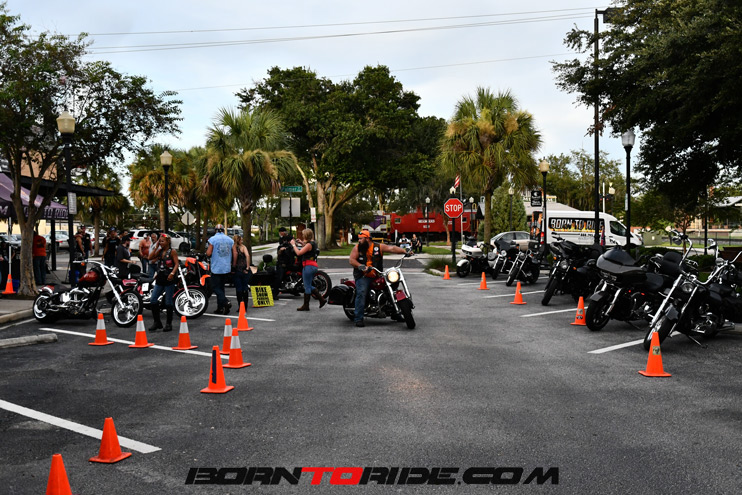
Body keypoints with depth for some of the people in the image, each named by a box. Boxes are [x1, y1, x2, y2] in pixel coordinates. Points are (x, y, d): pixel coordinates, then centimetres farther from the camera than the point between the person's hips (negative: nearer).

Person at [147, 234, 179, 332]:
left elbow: (176, 263, -9)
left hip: (169, 279, -6)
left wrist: (172, 273, -25)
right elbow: (150, 258, 3)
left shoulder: (172, 251, -3)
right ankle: (157, 322, 9)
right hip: (160, 279, 6)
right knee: (153, 299, -1)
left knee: (168, 302, -1)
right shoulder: (159, 251, 13)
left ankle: (169, 324, 9)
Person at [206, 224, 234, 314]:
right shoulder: (230, 240, 6)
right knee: (221, 287, 14)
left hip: (216, 268, -5)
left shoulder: (213, 239, -7)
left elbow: (208, 253, -11)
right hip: (226, 268, 5)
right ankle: (220, 308, 15)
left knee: (216, 288, -1)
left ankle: (226, 302, -22)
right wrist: (233, 265, 16)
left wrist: (207, 250, 10)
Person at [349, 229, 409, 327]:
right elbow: (352, 260, -3)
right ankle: (358, 319, -21)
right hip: (363, 276, -2)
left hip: (377, 275, 2)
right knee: (361, 293, -24)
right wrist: (361, 266, -21)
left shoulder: (378, 247, 3)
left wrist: (404, 251, -20)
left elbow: (391, 248, -7)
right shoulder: (357, 248, 6)